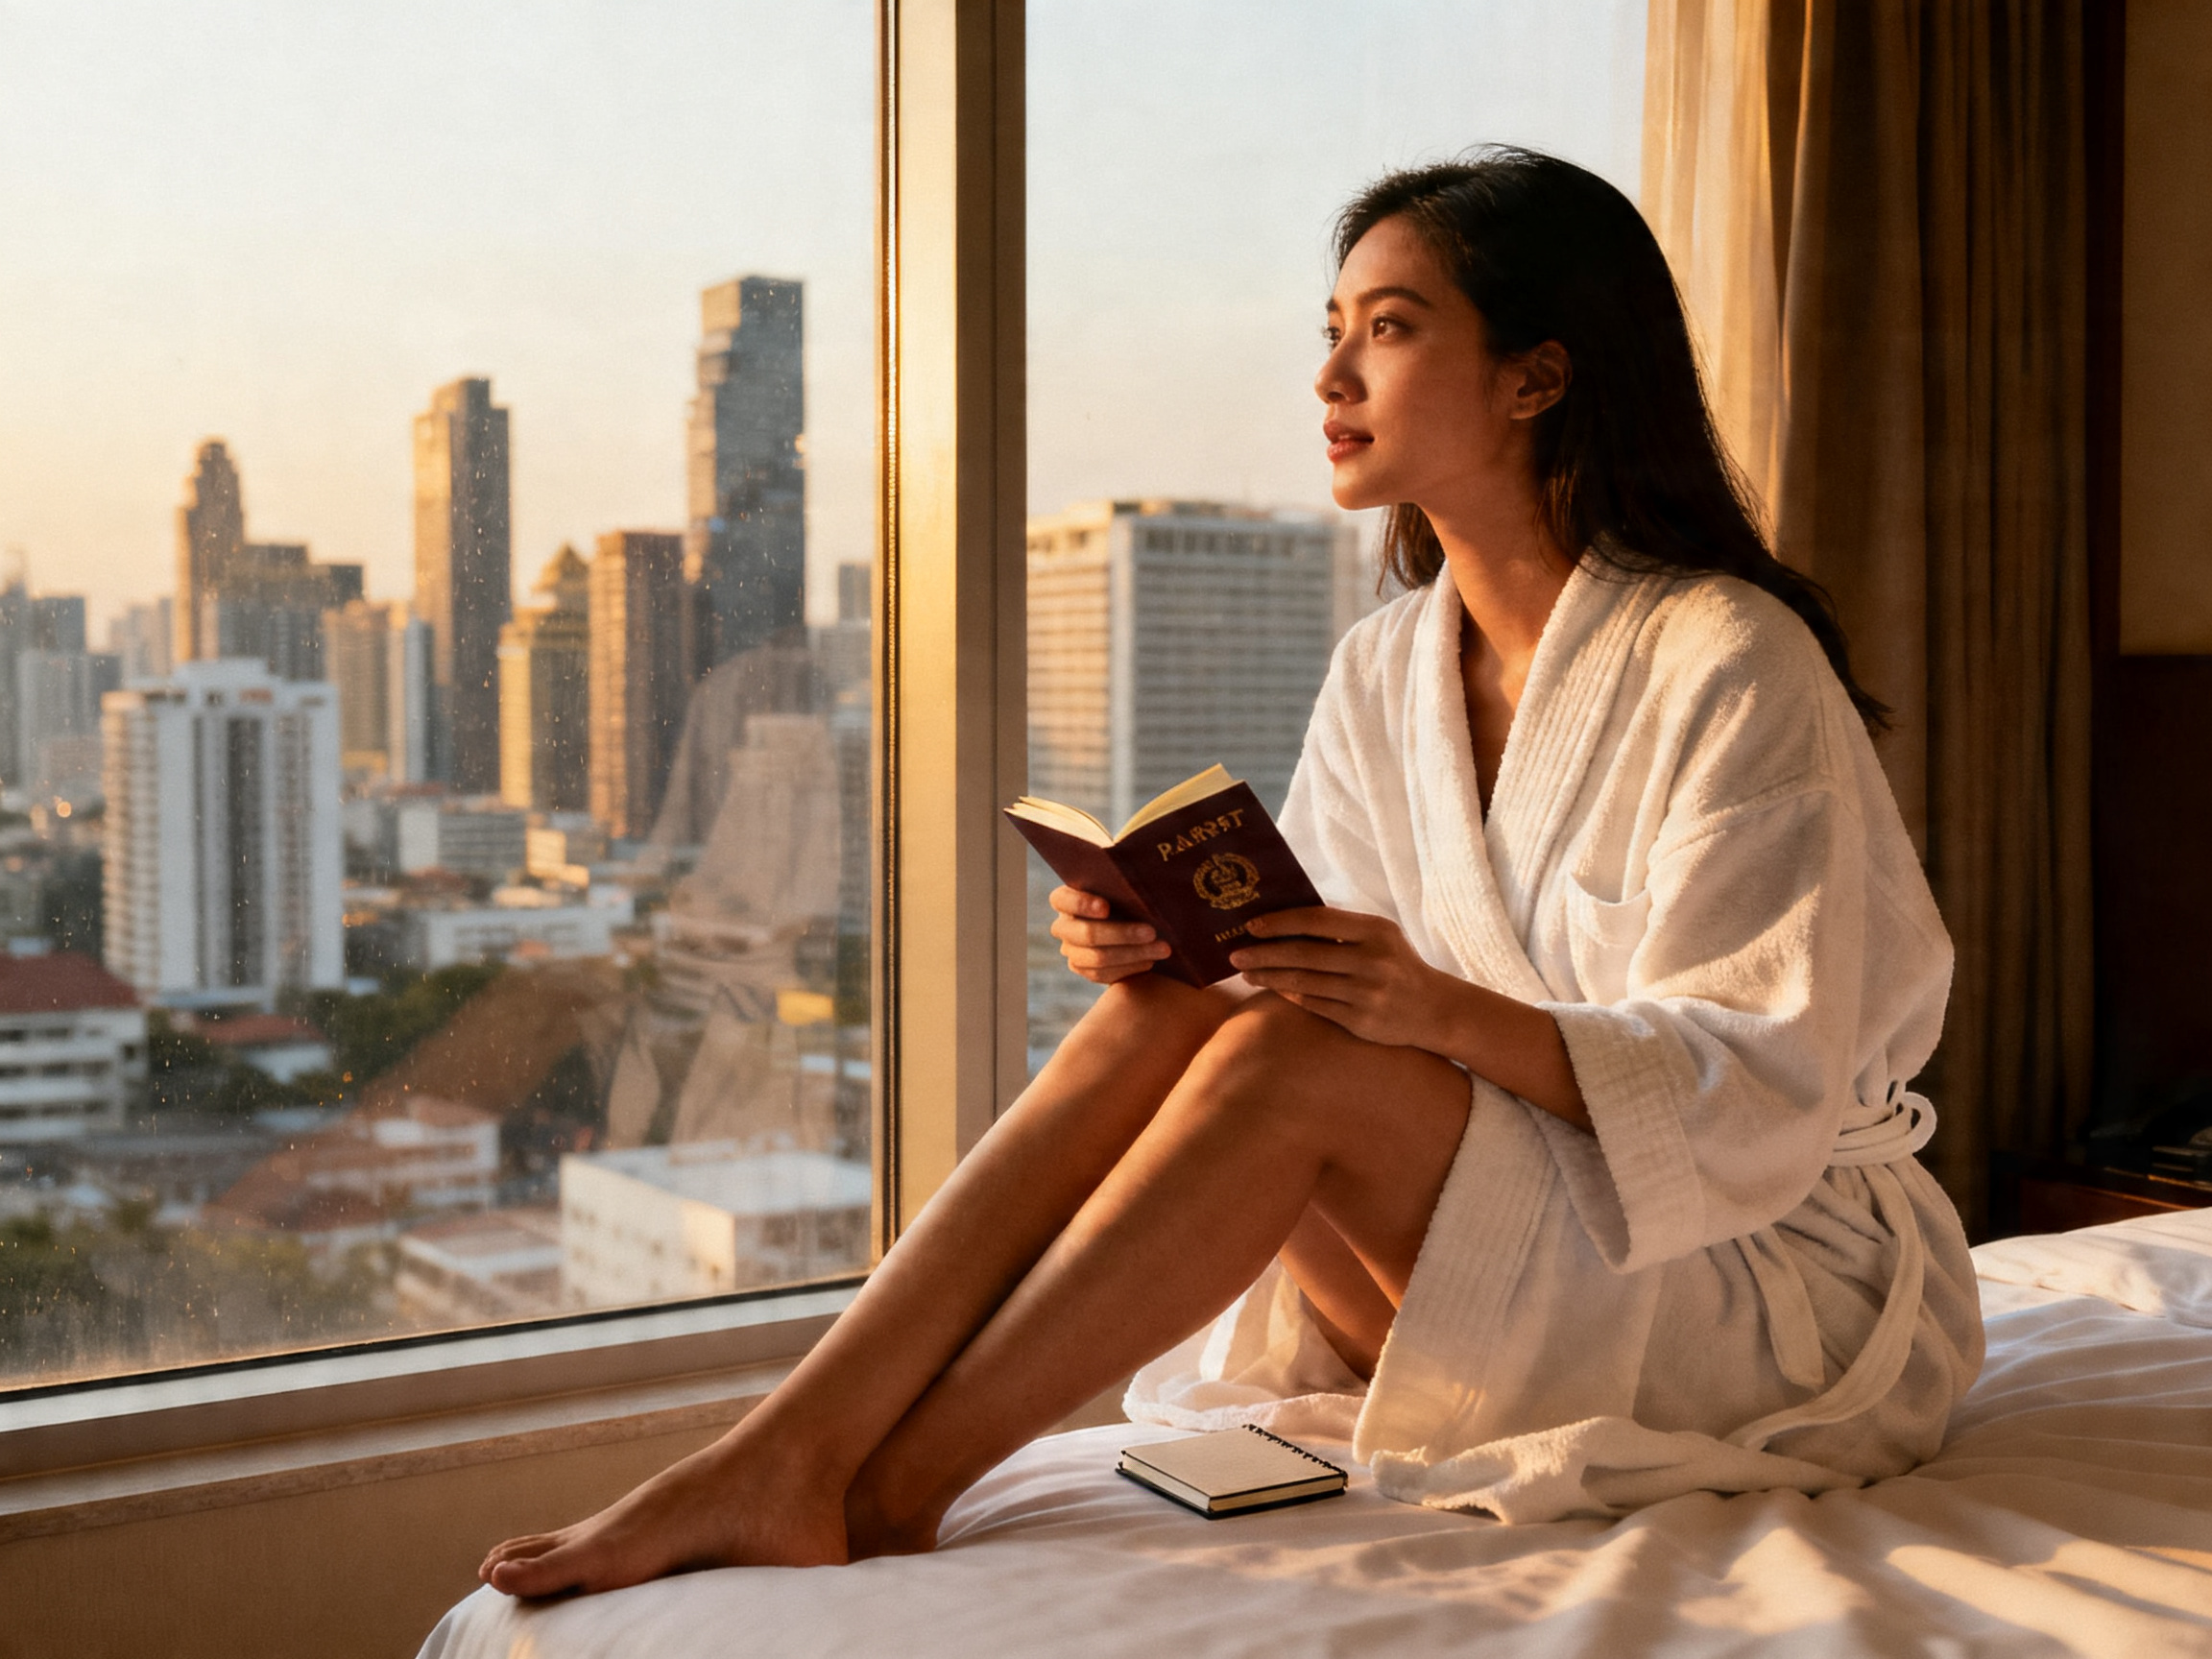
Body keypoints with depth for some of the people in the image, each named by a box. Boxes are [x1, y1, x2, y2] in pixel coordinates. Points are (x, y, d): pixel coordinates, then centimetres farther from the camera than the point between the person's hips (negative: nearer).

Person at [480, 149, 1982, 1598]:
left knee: (1291, 1059, -28)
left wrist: (1449, 1012, -34)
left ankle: (885, 1497, -21)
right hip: (1522, 1284, 6)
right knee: (1172, 1007, -19)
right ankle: (777, 1458, -25)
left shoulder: (1732, 665, -15)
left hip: (1778, 1274, -5)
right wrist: (1168, 945, -16)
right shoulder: (1386, 673, 6)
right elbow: (1345, 994, 5)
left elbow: (1763, 1087, -19)